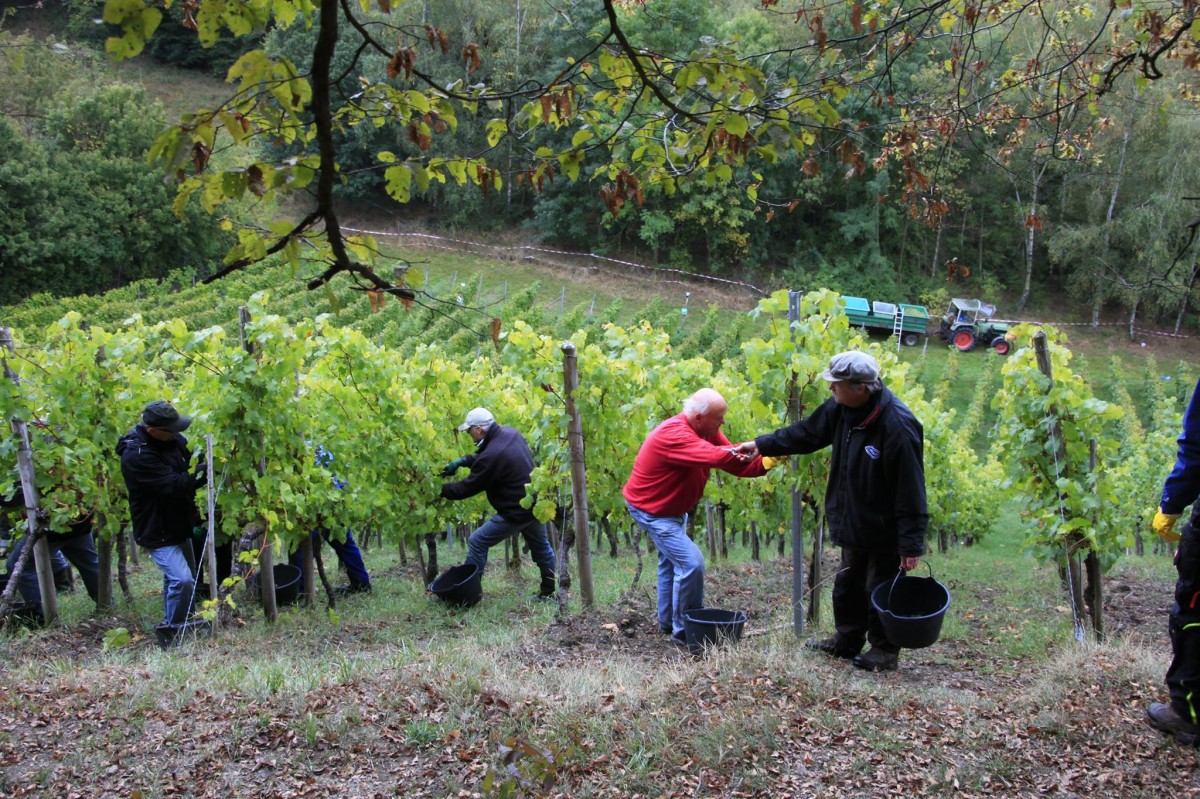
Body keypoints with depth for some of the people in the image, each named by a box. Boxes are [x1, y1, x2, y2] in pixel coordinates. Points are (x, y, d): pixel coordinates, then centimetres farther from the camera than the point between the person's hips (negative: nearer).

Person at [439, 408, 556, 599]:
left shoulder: (492, 456, -26)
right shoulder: (510, 433, 1)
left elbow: (468, 488, -15)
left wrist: (441, 489, -3)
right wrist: (462, 461, 7)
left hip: (517, 512, -9)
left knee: (477, 542, 0)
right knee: (540, 545, 25)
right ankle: (547, 591, 33)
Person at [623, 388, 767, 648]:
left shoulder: (707, 431, -5)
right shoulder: (674, 435, -33)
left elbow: (734, 459, -9)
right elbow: (717, 457, -43)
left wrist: (764, 462, -26)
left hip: (672, 507, 10)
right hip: (651, 510, -10)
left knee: (670, 562, 22)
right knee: (691, 563, -17)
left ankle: (667, 621, 39)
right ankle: (683, 631, -5)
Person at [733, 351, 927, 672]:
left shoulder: (898, 426, -30)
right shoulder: (841, 408, -6)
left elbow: (910, 490, -27)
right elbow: (806, 433, 11)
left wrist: (911, 543, -24)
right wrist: (762, 445, 7)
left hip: (885, 531, -8)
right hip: (854, 522, 8)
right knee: (848, 584, 21)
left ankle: (884, 651, 26)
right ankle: (847, 640, 39)